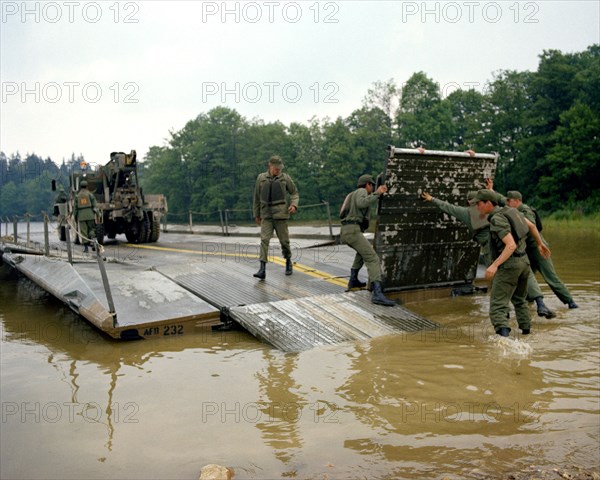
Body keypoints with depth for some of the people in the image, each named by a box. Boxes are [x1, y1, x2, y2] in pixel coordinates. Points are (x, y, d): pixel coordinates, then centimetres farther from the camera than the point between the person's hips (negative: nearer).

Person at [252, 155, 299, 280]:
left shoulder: (285, 178, 3)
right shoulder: (261, 178, 7)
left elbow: (294, 193, 11)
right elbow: (257, 198, 14)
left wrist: (294, 205, -9)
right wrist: (256, 214, 16)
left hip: (281, 214, -1)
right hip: (266, 215, 1)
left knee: (284, 240, 5)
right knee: (264, 240, -12)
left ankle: (288, 262, 31)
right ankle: (262, 269, -16)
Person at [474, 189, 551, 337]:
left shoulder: (497, 220, -19)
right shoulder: (509, 211, 8)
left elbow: (511, 245, -27)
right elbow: (532, 226, 20)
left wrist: (494, 265, -34)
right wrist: (540, 244, 34)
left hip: (509, 264, -9)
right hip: (523, 260, 9)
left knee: (497, 305, -11)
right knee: (519, 299, 28)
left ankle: (503, 334, -26)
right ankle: (526, 330, 36)